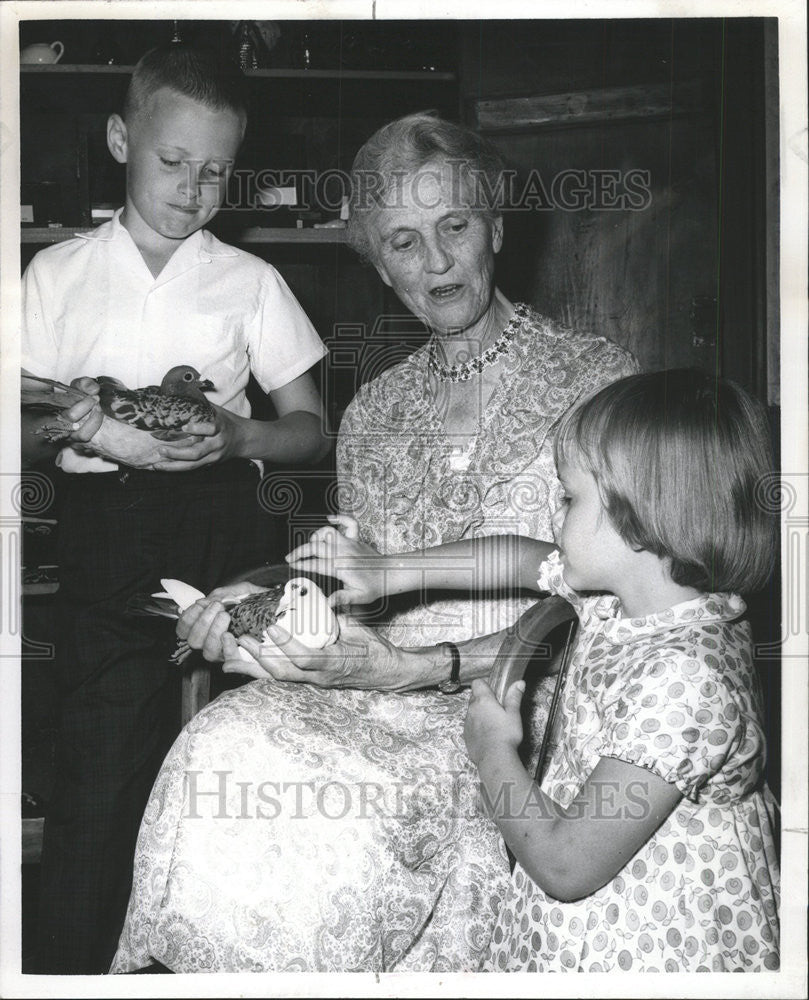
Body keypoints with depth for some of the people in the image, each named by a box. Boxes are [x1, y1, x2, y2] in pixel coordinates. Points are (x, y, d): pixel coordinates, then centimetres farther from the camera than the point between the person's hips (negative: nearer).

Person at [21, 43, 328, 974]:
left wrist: (236, 434, -9)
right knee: (99, 762, -4)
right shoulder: (57, 273, 9)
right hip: (102, 525, 0)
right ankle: (72, 963, 10)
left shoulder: (249, 282, 9)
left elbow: (311, 428, 11)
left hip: (220, 523, 1)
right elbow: (20, 431, 8)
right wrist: (78, 429, -13)